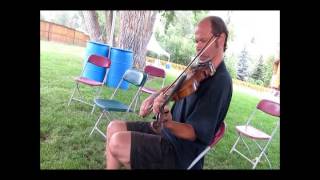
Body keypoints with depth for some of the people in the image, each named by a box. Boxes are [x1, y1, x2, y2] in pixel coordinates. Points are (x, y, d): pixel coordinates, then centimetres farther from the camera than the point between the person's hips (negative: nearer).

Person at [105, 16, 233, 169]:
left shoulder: (220, 81, -22)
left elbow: (193, 133, -24)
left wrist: (168, 122, -42)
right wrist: (153, 98, 1)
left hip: (181, 152, -9)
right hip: (168, 131, 9)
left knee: (117, 143, -19)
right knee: (114, 127, 4)